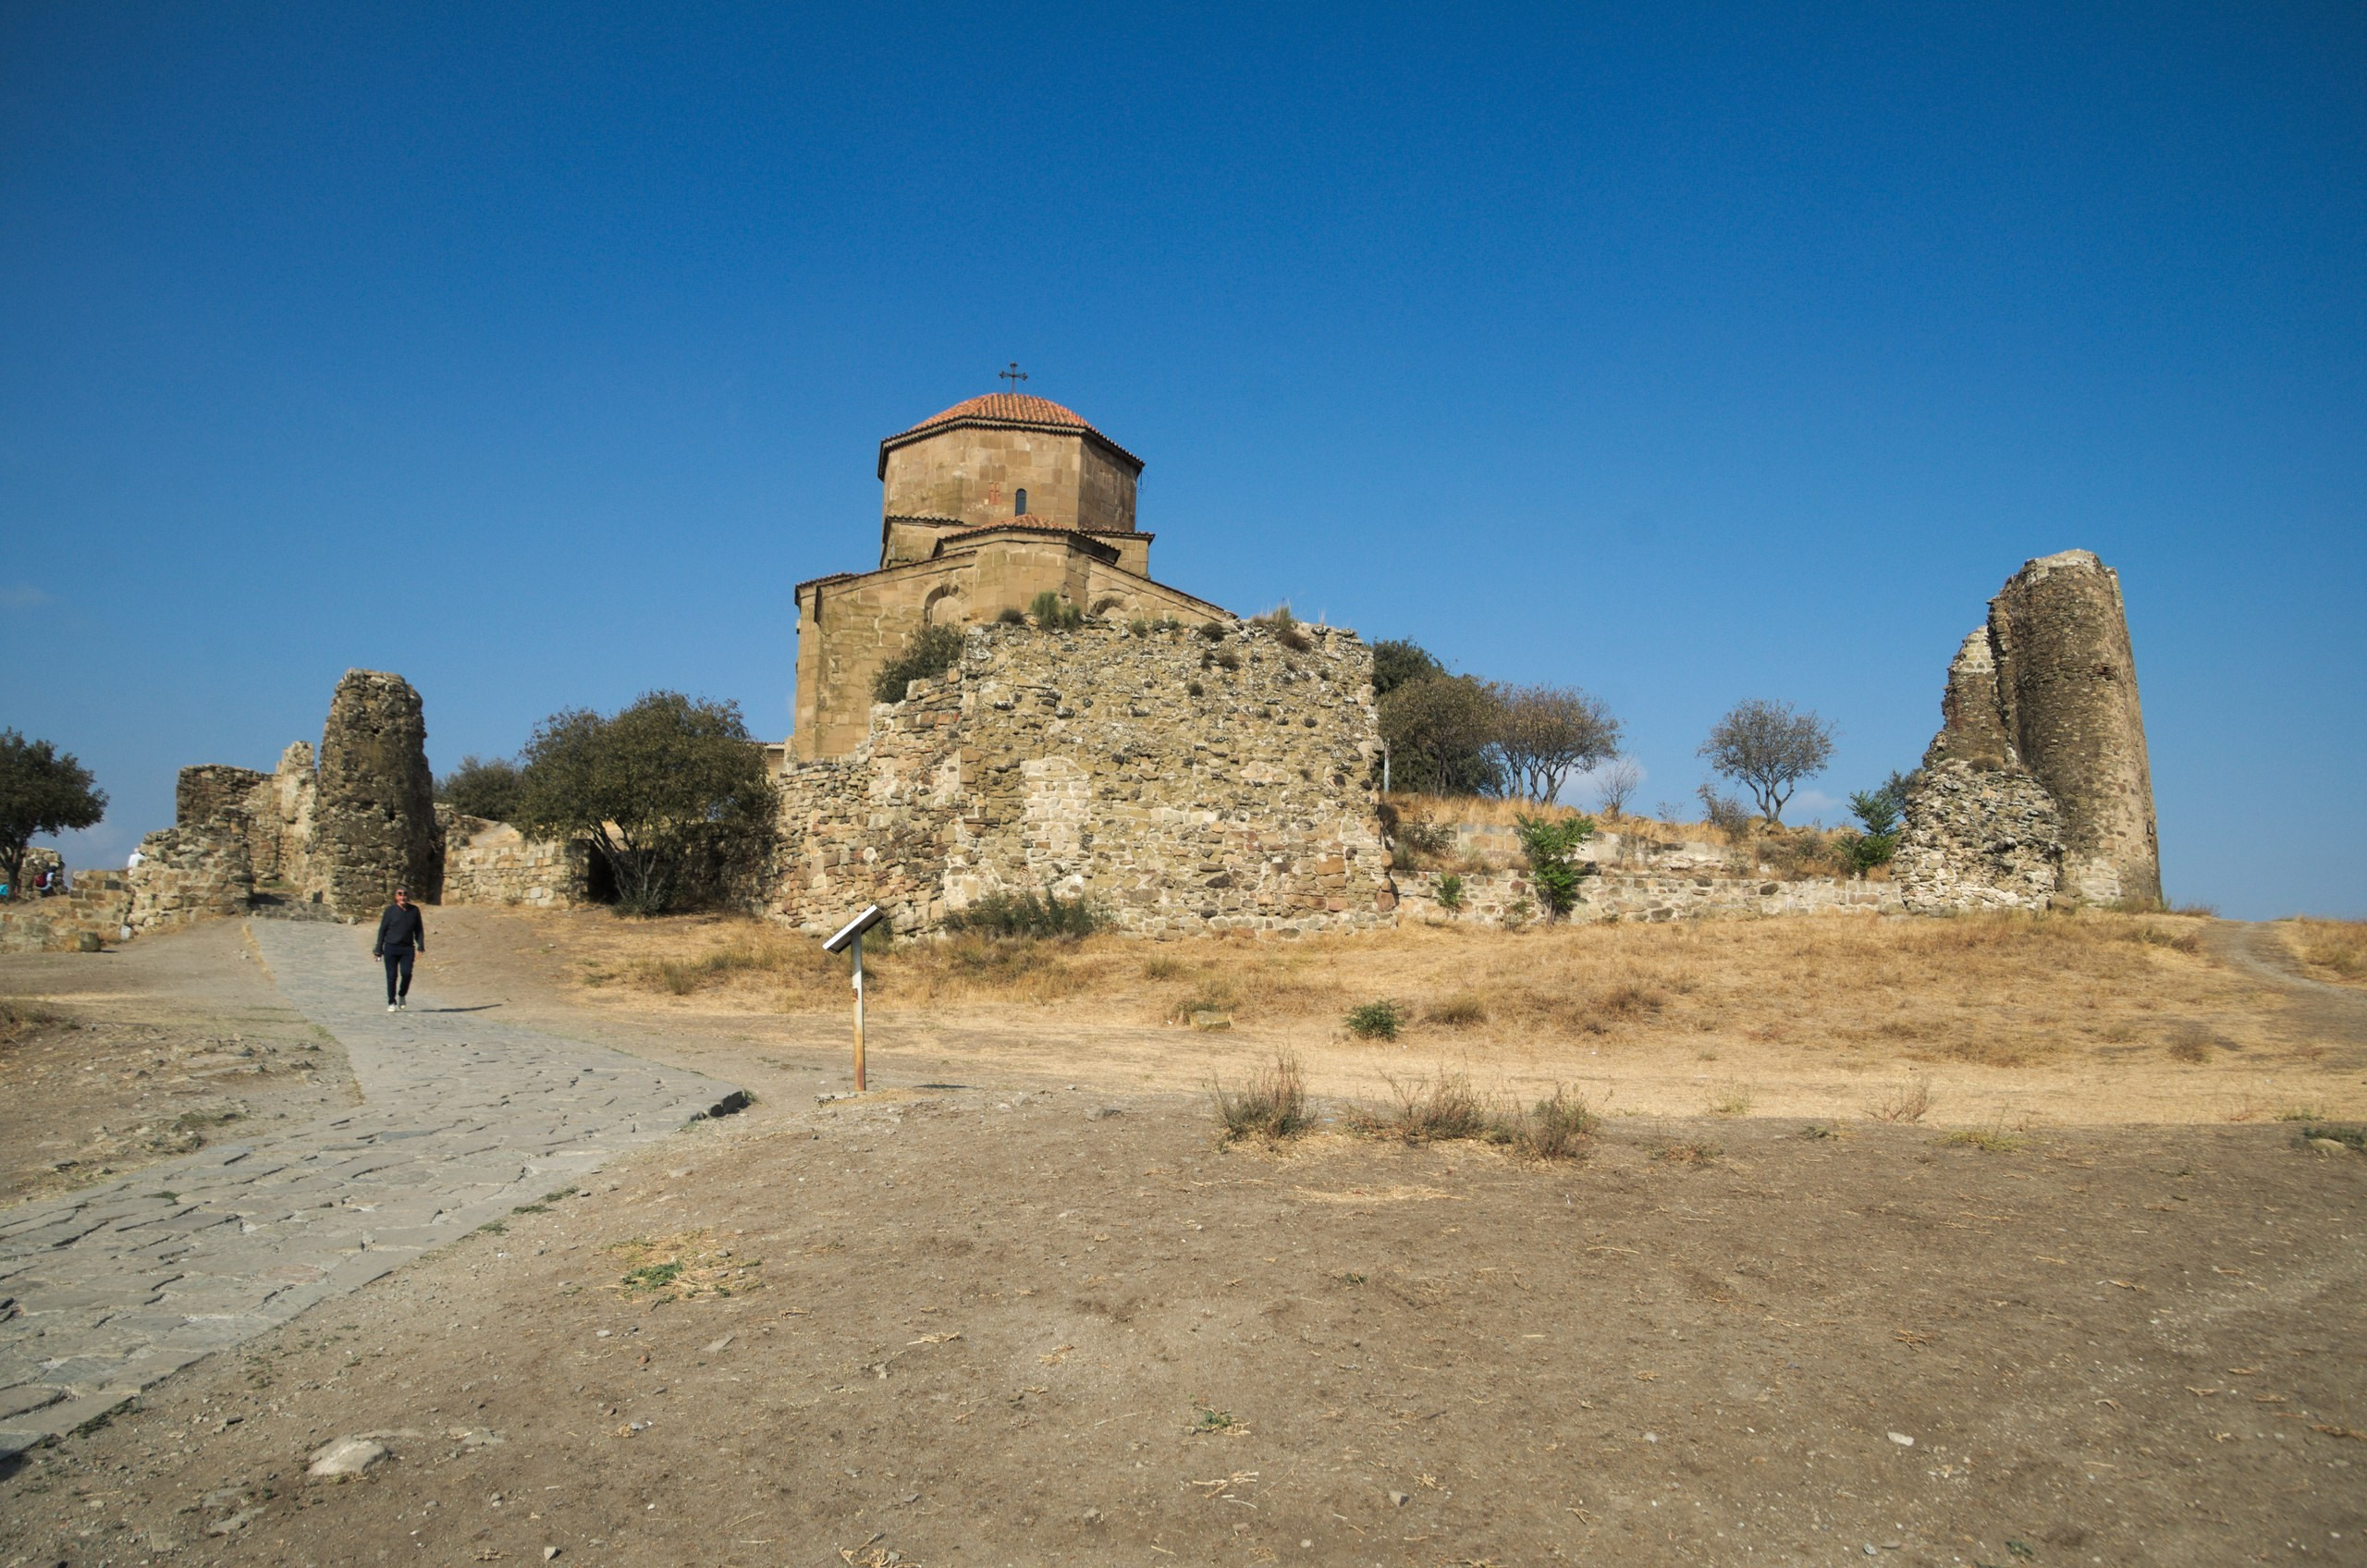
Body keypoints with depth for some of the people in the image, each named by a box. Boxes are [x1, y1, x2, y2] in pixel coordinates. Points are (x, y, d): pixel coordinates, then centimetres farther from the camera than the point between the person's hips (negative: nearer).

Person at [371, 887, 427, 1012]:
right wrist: (378, 949, 2)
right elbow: (382, 930, 4)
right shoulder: (390, 910, 0)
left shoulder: (414, 910, 6)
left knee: (406, 973, -12)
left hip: (407, 948, 1)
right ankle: (391, 1003, 11)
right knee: (392, 976, -1)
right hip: (391, 947, -1)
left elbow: (419, 929, 12)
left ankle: (402, 995, 15)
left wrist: (420, 945, 0)